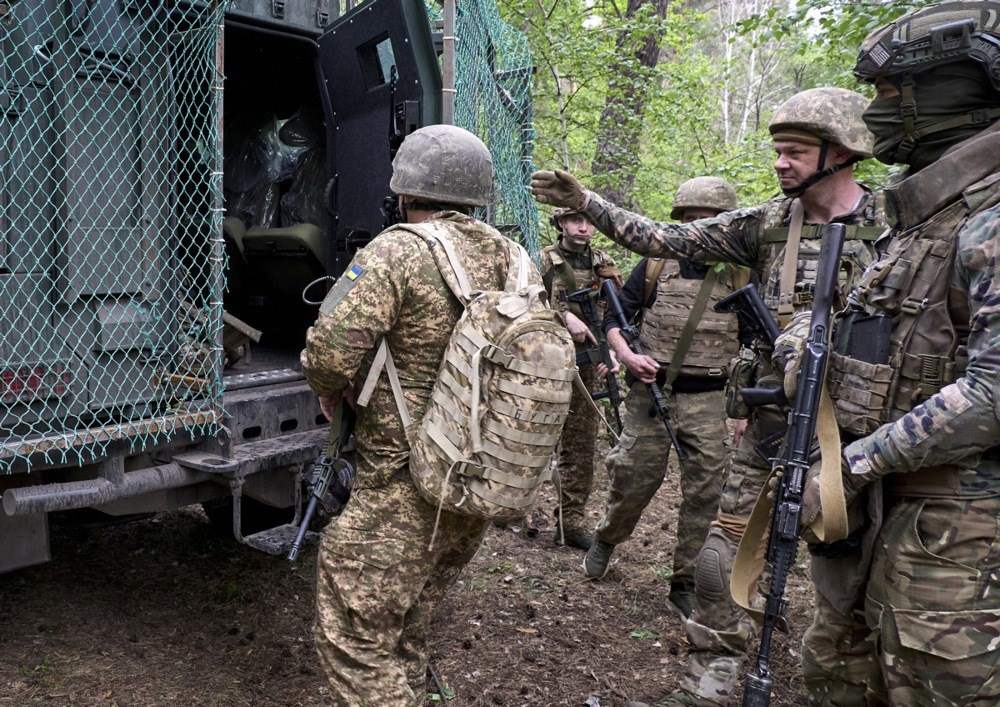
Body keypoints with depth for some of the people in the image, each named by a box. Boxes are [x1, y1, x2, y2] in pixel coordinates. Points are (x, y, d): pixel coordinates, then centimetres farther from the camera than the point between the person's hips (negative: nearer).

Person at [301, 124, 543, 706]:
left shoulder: (398, 252, -14)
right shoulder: (512, 258, 7)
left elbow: (329, 351, -23)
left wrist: (331, 391, -1)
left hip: (407, 489, -8)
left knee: (355, 639, 3)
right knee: (407, 631, 24)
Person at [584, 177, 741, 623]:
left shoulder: (740, 273, 3)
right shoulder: (657, 264, 3)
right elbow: (616, 317, 6)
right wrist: (626, 355, -12)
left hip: (710, 400, 1)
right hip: (652, 391, 0)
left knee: (704, 494, 3)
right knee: (633, 480, 6)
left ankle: (686, 584, 17)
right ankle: (606, 539, 36)